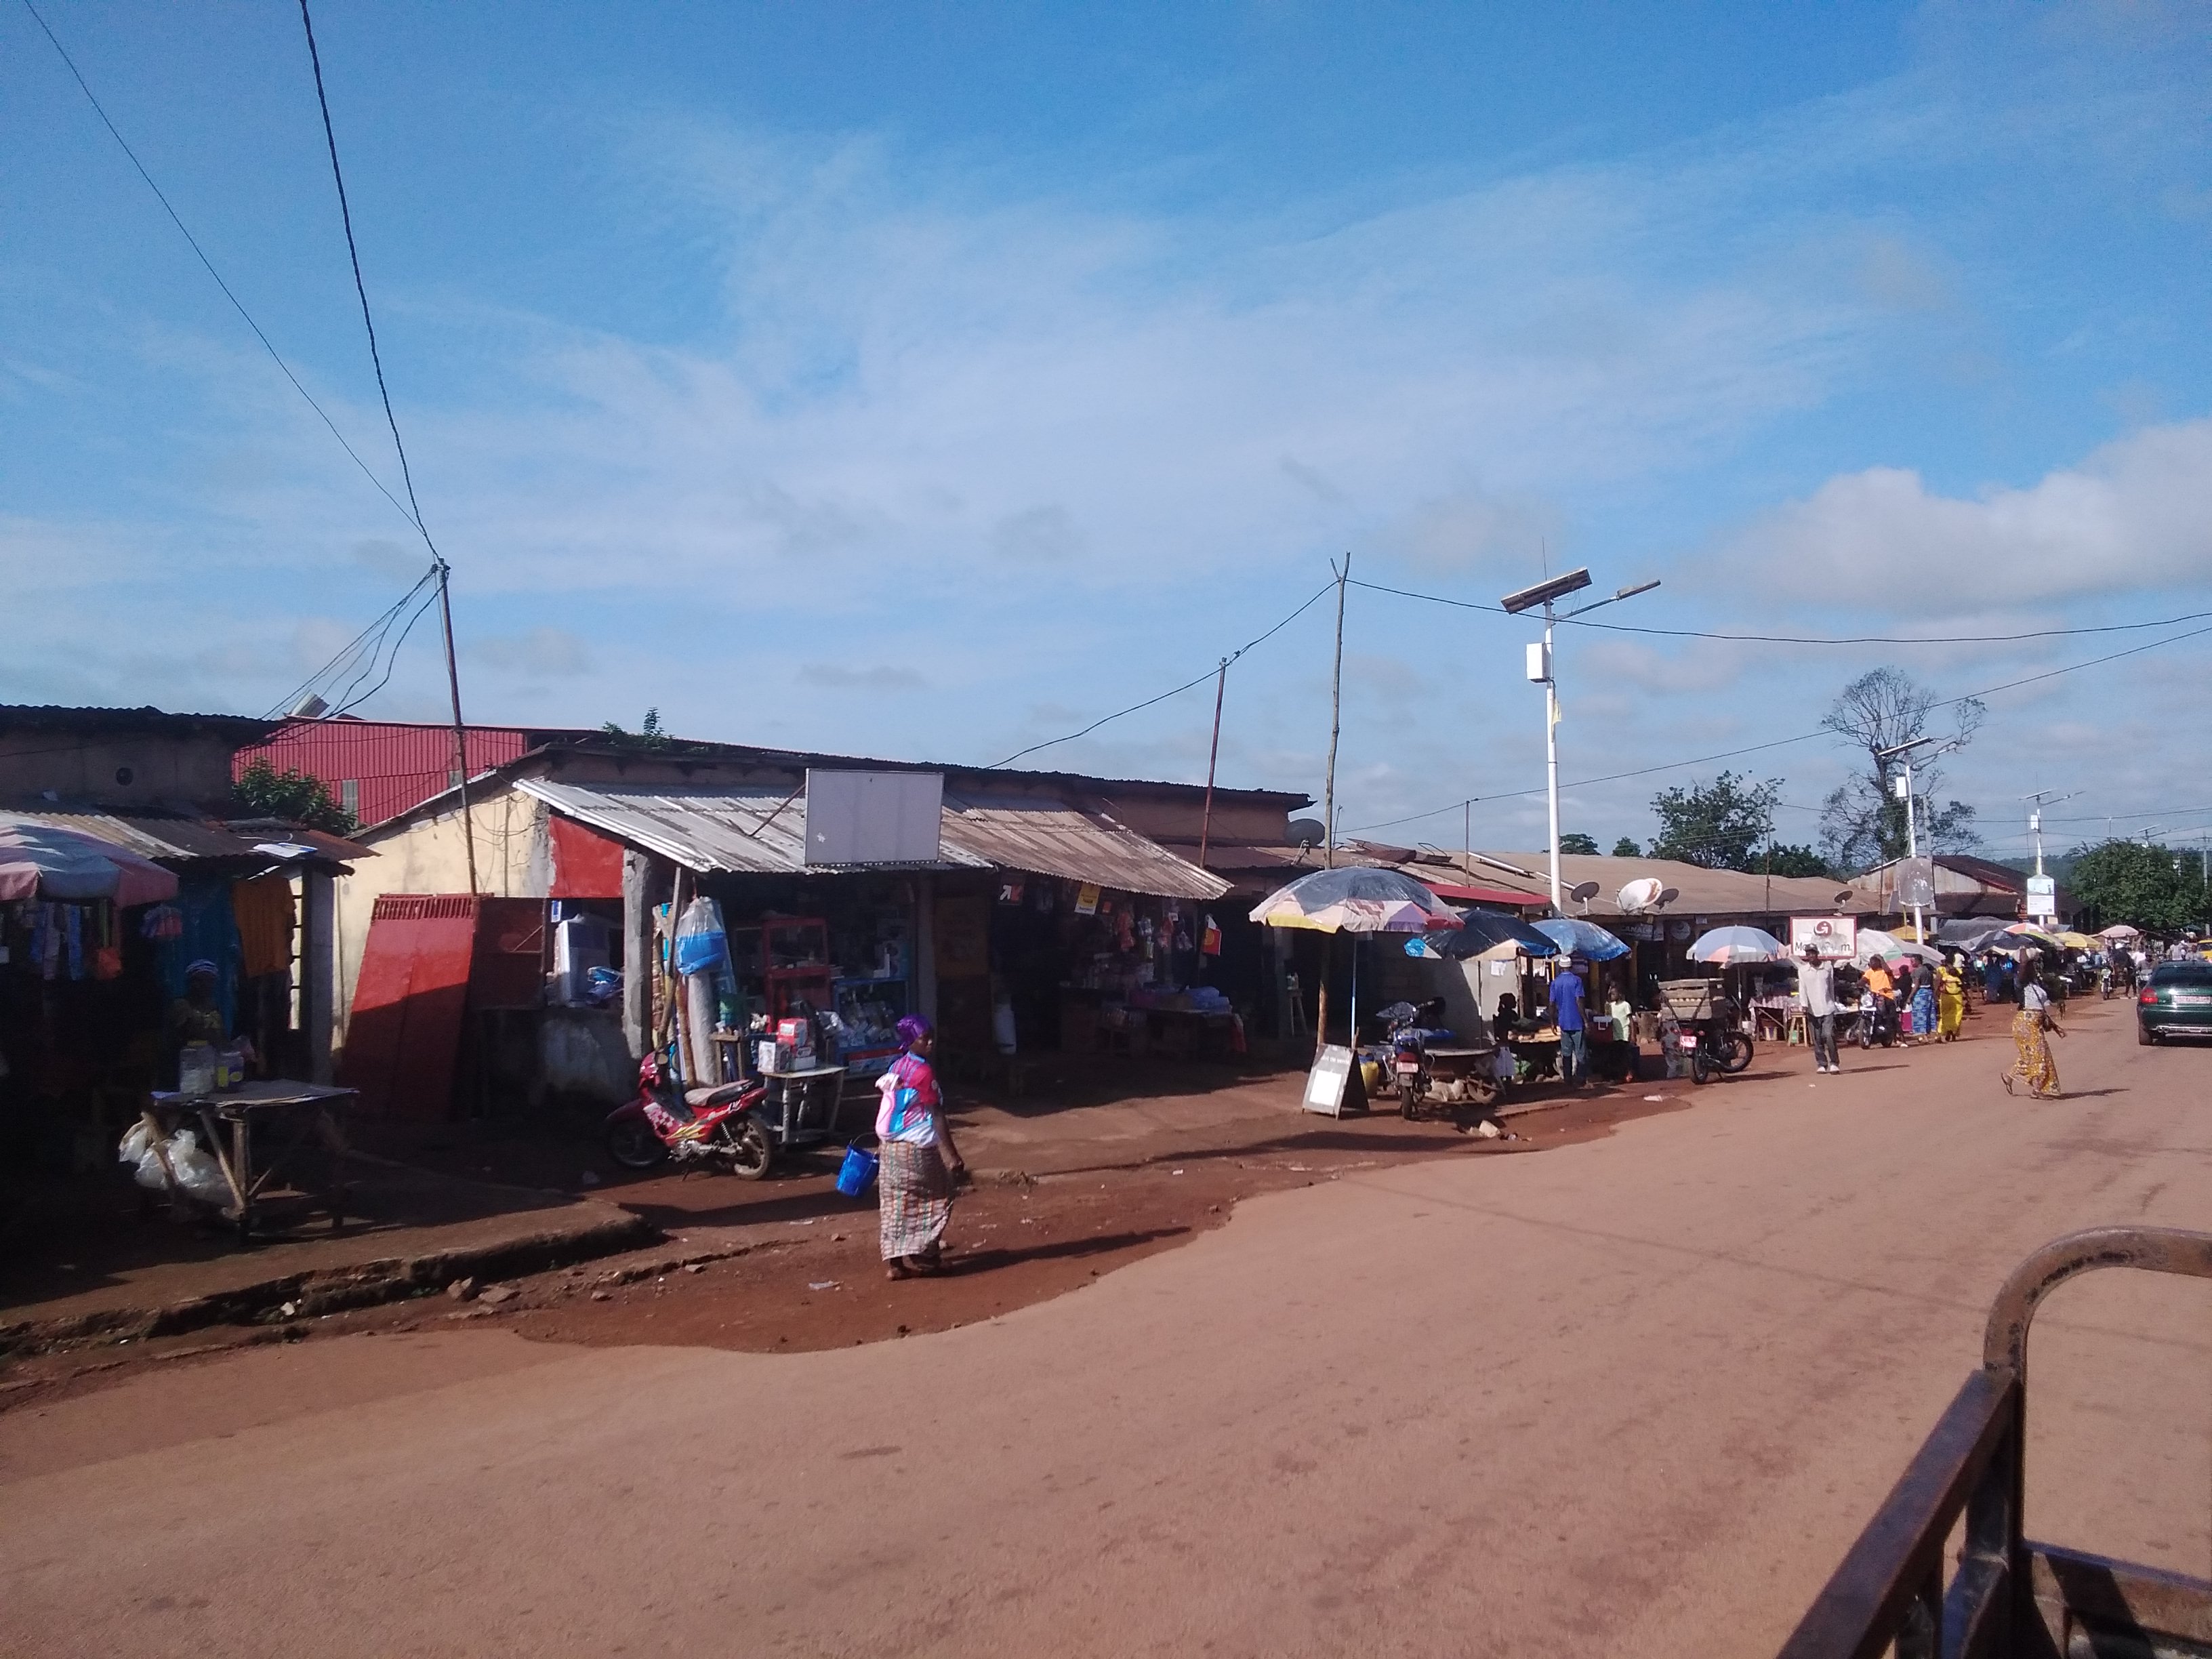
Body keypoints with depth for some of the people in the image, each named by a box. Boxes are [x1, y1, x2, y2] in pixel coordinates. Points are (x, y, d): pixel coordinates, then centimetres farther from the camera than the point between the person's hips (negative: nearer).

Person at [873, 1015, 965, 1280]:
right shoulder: (924, 1072, -17)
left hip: (891, 1145, 8)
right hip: (917, 1148, -8)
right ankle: (918, 1256, 8)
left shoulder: (897, 1067, 8)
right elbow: (937, 1117, -19)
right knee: (933, 1200, 7)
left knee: (895, 1204, 11)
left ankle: (893, 1262, 13)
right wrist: (952, 1156, -18)